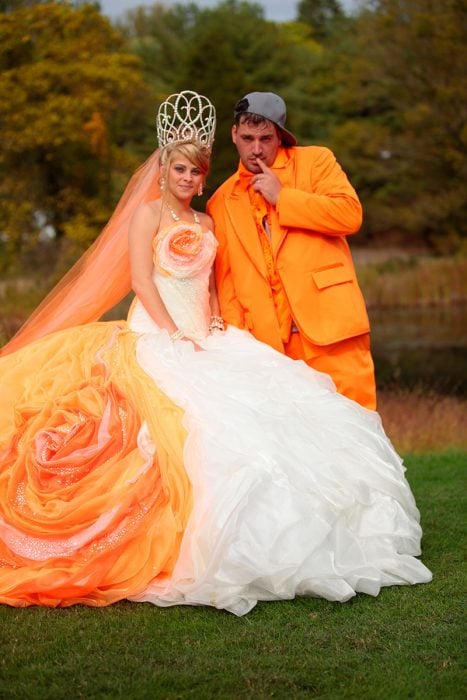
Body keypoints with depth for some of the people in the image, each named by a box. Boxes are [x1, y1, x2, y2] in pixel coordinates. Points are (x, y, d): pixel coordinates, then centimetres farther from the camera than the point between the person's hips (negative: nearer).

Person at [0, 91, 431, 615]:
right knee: (208, 415, -29)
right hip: (156, 339, -7)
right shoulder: (149, 213, 3)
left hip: (202, 341, 7)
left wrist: (215, 323, 4)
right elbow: (141, 280, -7)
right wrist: (174, 335, -15)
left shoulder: (205, 224, 22)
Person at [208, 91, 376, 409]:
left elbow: (350, 214, -5)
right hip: (269, 340, 2)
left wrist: (281, 197, -6)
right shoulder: (222, 202, 17)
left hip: (328, 322, -2)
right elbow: (225, 278, 15)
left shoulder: (315, 161, 10)